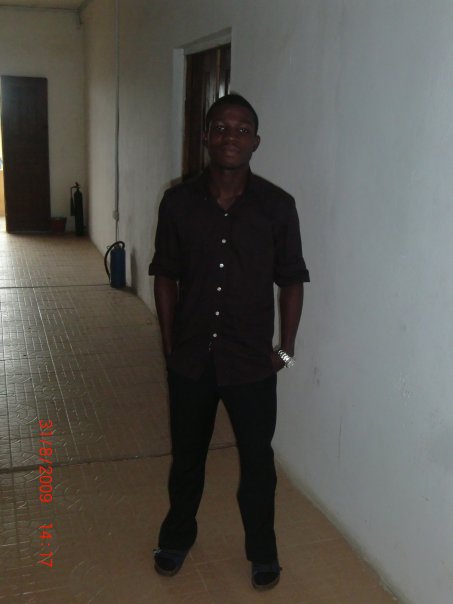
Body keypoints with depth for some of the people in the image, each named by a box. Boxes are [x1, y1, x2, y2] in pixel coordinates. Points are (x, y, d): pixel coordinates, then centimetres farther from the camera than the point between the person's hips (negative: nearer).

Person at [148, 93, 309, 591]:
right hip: (190, 358, 1)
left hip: (252, 361, -1)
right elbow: (165, 276, 2)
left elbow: (291, 281, -1)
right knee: (186, 454, 19)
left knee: (257, 460, 13)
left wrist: (286, 349, 0)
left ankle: (262, 549, 38)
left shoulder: (277, 205, -9)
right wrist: (170, 344, 2)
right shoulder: (178, 201, -6)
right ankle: (178, 535, 44)